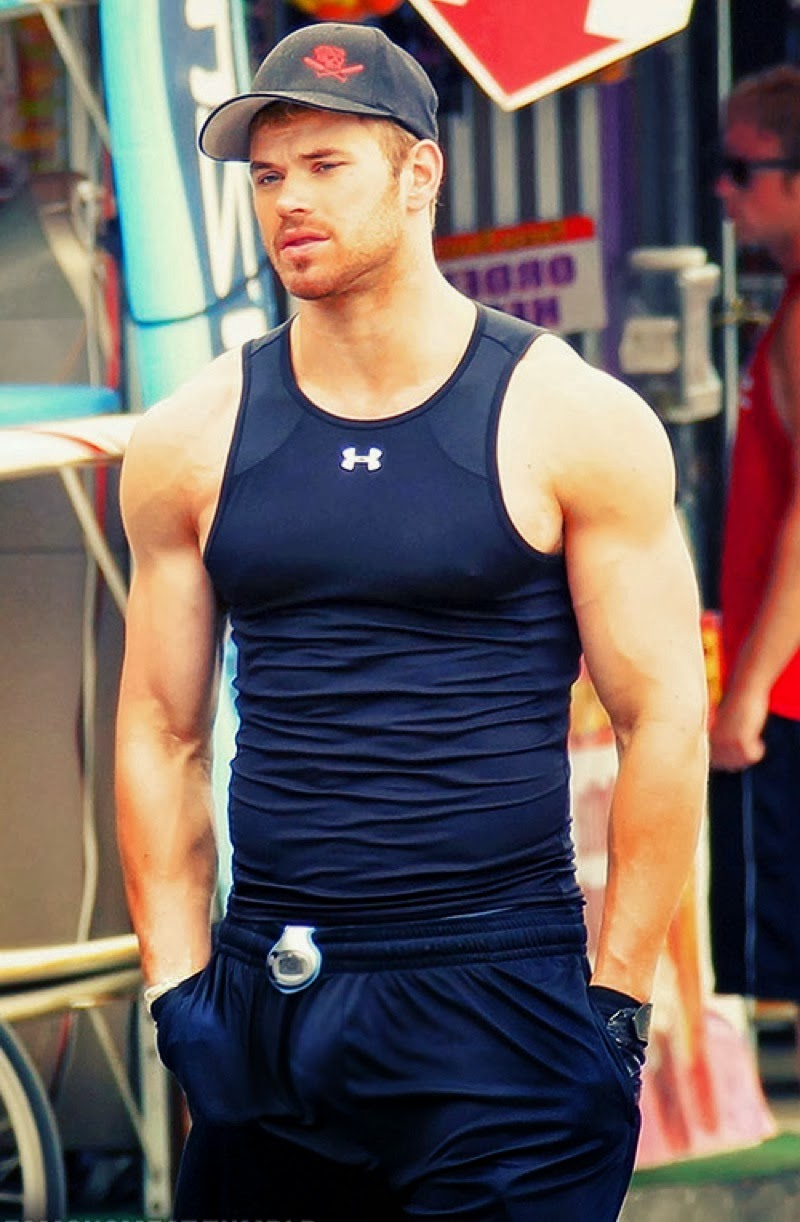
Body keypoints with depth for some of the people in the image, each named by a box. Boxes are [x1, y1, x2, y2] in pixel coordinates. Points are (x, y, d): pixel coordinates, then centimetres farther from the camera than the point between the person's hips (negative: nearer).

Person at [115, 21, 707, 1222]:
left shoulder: (571, 424, -2)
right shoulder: (193, 443, 7)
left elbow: (664, 724, -2)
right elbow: (161, 732, 10)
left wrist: (614, 1006, -7)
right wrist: (180, 987, 3)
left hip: (501, 1000, -3)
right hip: (266, 1014, 3)